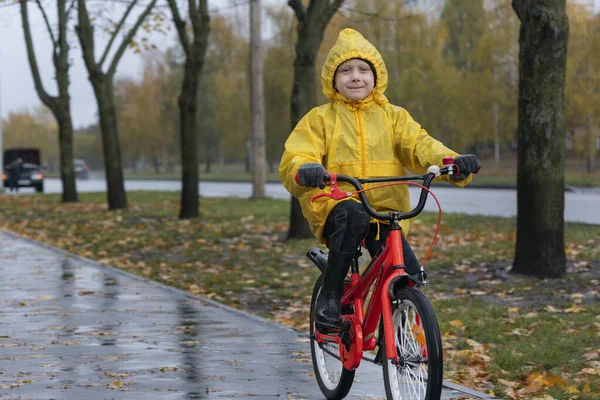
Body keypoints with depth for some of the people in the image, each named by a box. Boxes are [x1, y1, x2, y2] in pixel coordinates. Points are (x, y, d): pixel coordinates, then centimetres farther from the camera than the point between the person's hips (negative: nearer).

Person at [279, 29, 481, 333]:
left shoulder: (393, 116, 14)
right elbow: (293, 158, -5)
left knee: (410, 278, -18)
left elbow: (419, 145, -2)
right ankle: (329, 295, -23)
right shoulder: (319, 119, 8)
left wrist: (450, 161, -24)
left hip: (386, 210, 2)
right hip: (335, 206, -2)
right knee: (353, 216, -39)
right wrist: (304, 169, -31)